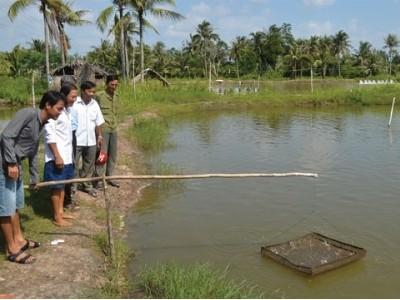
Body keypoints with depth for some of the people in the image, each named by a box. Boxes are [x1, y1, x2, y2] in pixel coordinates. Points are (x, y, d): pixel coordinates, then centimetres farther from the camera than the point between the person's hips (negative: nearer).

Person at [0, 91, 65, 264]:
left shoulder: (41, 123, 10)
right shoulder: (28, 114, -17)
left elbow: (33, 152, 18)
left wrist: (34, 177, 23)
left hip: (15, 164, 10)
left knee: (16, 204, 20)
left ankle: (18, 239, 35)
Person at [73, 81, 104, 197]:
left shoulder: (94, 104, 6)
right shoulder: (74, 103, -12)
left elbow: (98, 122, 13)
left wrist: (99, 136, 12)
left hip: (91, 140, 6)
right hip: (76, 140, -6)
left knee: (89, 165, 16)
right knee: (73, 165, 0)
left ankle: (87, 185, 30)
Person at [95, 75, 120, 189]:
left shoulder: (115, 96, 12)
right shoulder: (99, 96, -9)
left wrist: (114, 125, 14)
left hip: (113, 129, 7)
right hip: (103, 129, -7)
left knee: (112, 154, 10)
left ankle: (110, 177, 21)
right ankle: (100, 179, 3)